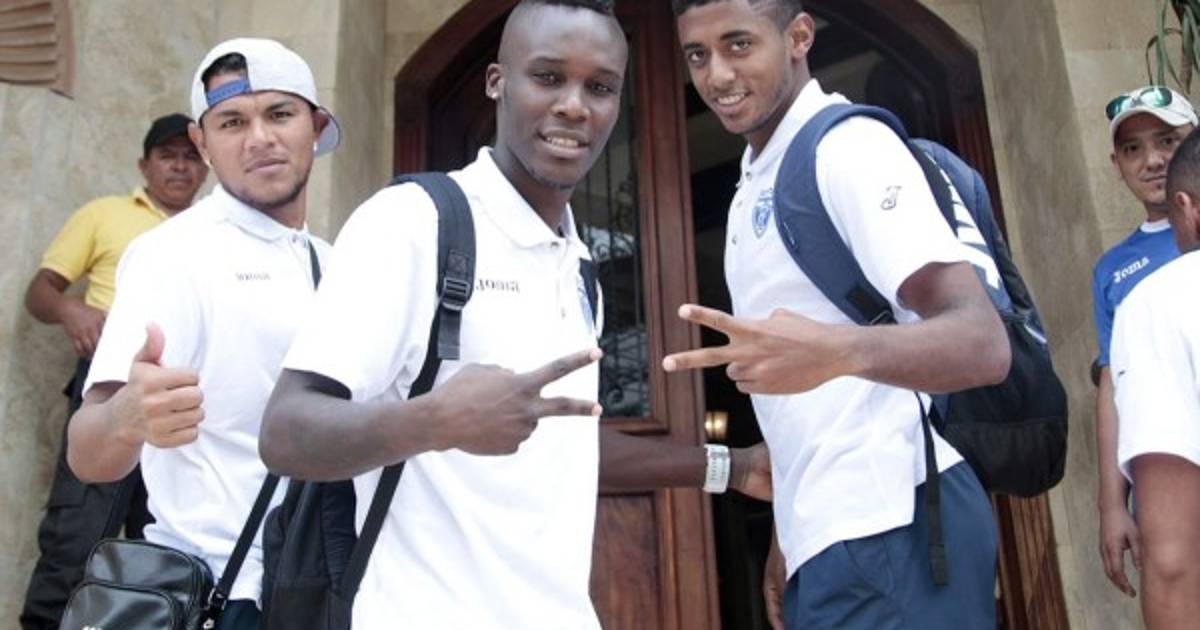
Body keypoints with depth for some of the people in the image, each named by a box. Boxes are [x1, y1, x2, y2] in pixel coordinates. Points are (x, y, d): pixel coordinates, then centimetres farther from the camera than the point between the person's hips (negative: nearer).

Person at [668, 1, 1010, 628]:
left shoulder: (848, 147, -12)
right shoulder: (757, 186, 15)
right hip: (828, 535, 8)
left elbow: (983, 344, -22)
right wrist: (790, 534, 16)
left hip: (889, 529, -8)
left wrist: (839, 351, -40)